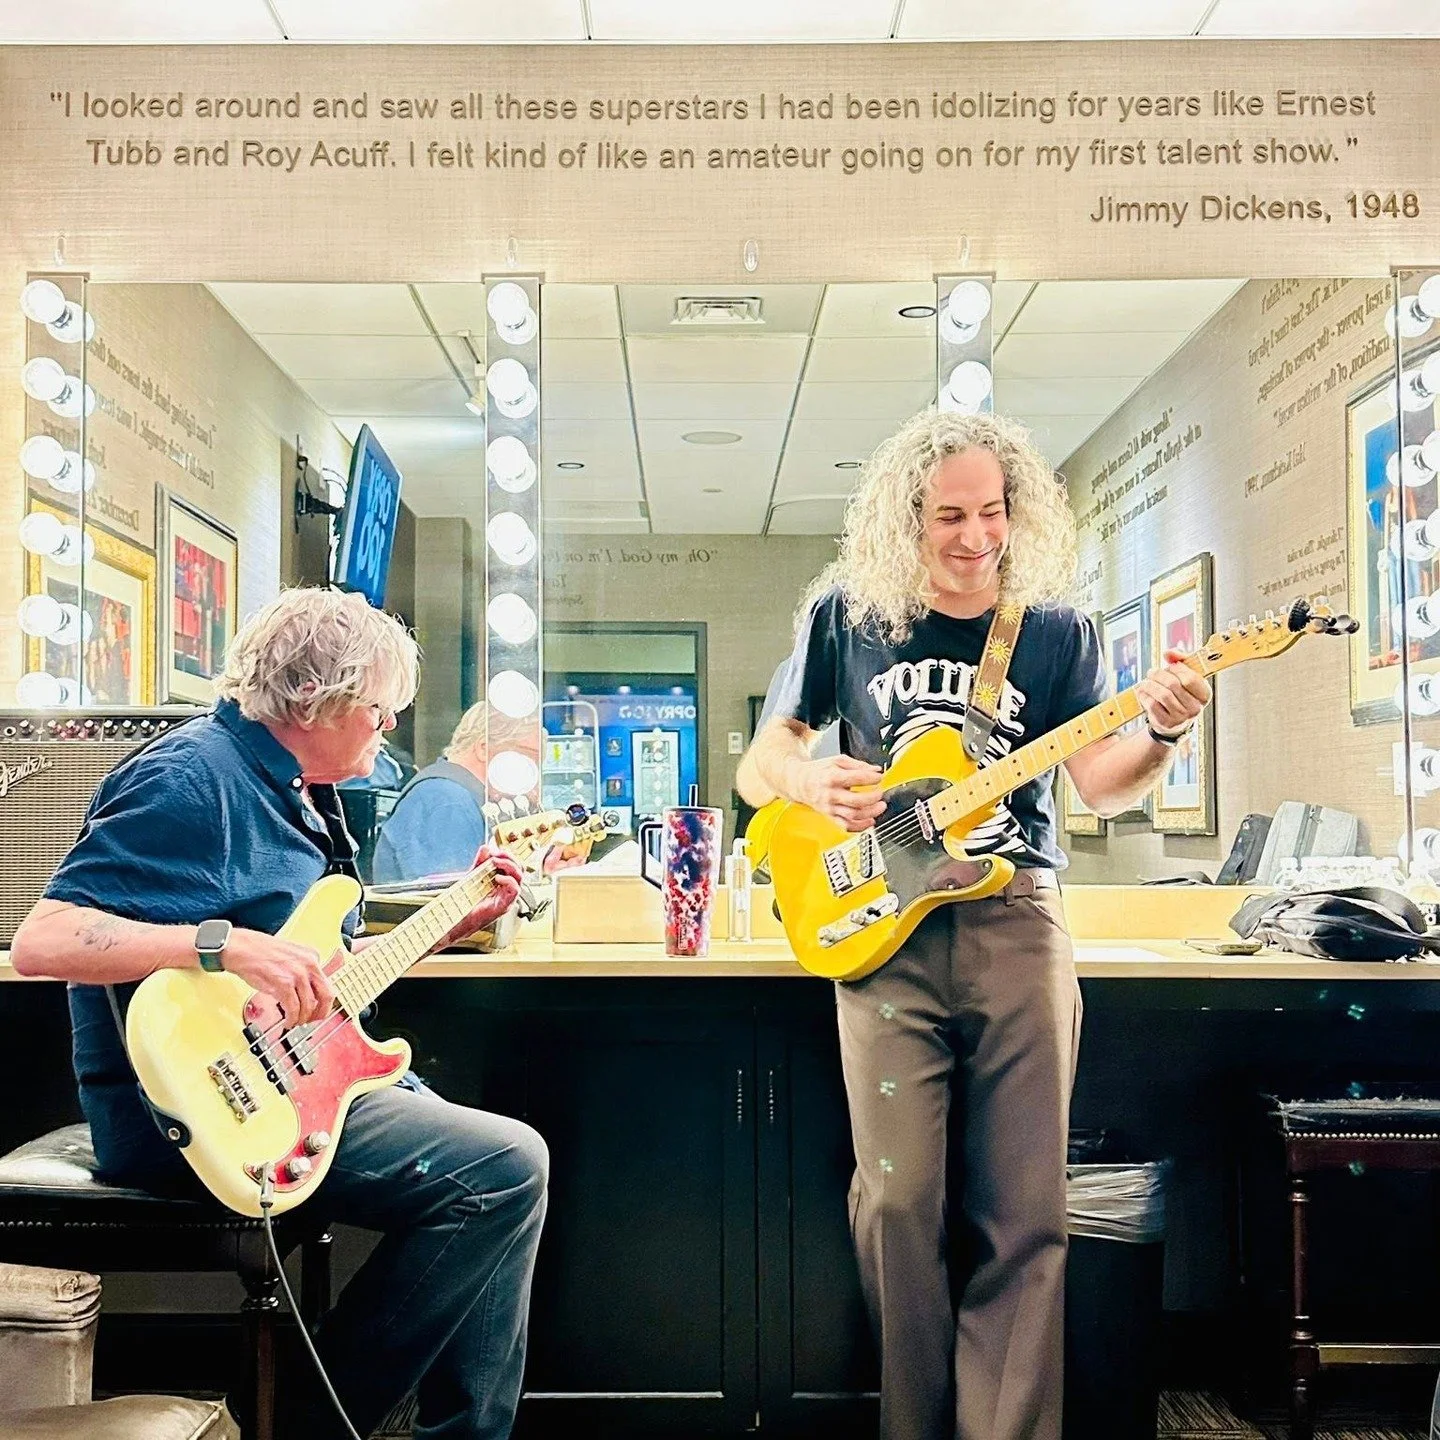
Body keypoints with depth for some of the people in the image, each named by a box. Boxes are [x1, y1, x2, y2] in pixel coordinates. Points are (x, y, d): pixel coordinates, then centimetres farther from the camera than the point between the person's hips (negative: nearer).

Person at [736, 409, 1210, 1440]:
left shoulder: (1057, 633, 8)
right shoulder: (847, 614, 8)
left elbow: (1102, 786, 2)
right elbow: (759, 764, 13)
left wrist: (1162, 734, -18)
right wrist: (811, 780, -10)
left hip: (1016, 919, 1)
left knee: (1025, 1210, 0)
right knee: (899, 1200, -3)